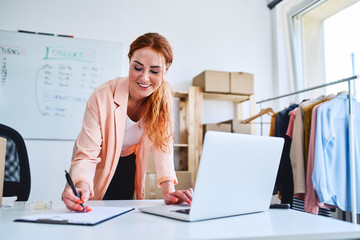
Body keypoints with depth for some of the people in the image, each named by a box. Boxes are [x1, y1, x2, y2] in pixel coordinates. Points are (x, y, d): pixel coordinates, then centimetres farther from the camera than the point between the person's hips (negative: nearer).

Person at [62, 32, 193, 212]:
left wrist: (169, 190, -31)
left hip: (128, 167, 3)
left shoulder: (163, 95, -19)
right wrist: (82, 187, -51)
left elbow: (162, 142, -19)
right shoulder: (102, 97, -30)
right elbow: (86, 155, -30)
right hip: (100, 168, -3)